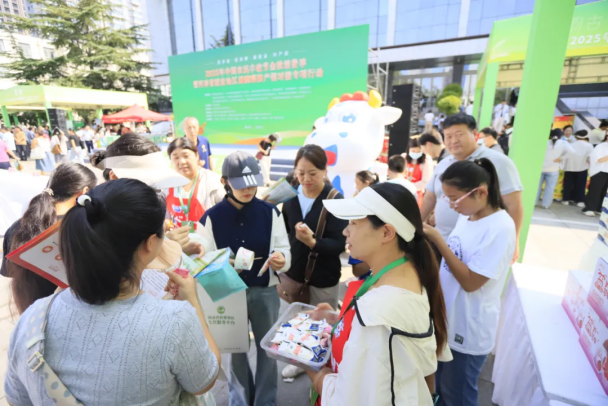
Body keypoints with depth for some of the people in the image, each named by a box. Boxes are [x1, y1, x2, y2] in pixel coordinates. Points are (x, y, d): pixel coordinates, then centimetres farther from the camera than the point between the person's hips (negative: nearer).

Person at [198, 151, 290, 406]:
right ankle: (239, 400, 45)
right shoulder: (211, 217, -7)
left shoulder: (270, 212, -7)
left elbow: (284, 249, -5)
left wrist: (281, 259, -27)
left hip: (265, 291, 0)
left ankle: (265, 402, 40)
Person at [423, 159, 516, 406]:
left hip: (469, 328, -7)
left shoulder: (500, 228, -24)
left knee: (457, 394, 17)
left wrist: (437, 239, -28)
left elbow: (470, 281, -26)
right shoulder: (467, 216, 0)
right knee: (441, 386, 28)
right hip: (447, 318, 7)